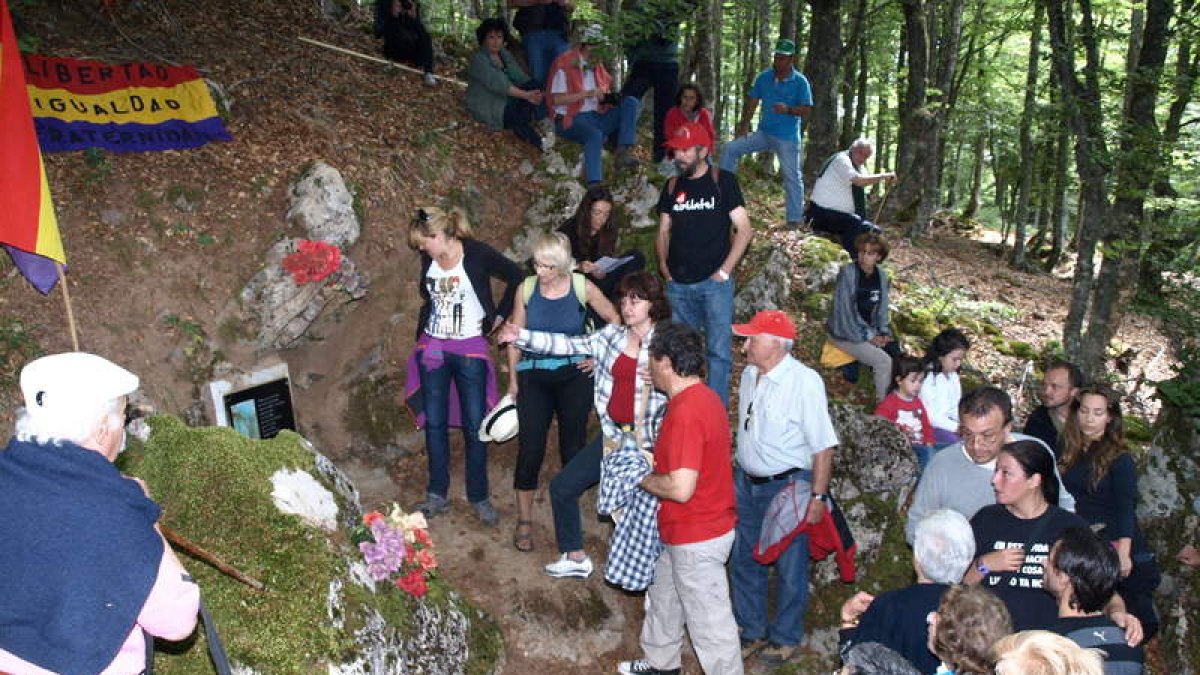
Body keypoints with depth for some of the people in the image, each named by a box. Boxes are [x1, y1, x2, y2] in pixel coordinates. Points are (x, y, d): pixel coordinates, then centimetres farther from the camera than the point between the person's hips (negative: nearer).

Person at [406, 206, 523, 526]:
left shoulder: (478, 254, -12)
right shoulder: (429, 259, 3)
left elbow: (517, 277, -5)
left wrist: (499, 315, -4)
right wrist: (421, 335, 12)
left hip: (470, 350, -4)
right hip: (433, 349, 5)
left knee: (475, 425, 1)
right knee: (434, 423, 7)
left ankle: (479, 497, 15)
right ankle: (437, 495, 20)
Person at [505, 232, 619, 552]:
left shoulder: (582, 287, -7)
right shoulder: (526, 289, -3)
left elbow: (614, 319, 5)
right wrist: (513, 379, 5)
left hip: (574, 375, 0)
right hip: (534, 376, 1)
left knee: (573, 447, 6)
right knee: (530, 448, -4)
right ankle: (524, 520, 12)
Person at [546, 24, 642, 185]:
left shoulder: (597, 64, 15)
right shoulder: (564, 63, -6)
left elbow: (606, 89, 26)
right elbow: (556, 99, -13)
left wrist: (609, 97, 0)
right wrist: (587, 94, -16)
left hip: (597, 116, 7)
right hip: (572, 118, -7)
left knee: (631, 103, -12)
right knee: (595, 135, -38)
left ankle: (622, 153, -27)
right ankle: (595, 187, -42)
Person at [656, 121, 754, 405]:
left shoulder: (723, 182, -1)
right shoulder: (672, 186, 11)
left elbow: (744, 230, -4)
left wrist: (725, 270, -9)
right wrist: (663, 264, 3)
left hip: (714, 282, -4)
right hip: (678, 284, 4)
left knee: (719, 350, -4)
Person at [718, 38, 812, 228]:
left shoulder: (800, 82, -9)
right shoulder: (764, 77, 4)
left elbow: (807, 110, -11)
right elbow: (752, 101, 7)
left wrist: (788, 109, -28)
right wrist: (744, 125, -2)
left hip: (788, 138, -4)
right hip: (764, 133, 5)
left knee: (792, 177, 1)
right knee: (730, 148, -4)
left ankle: (795, 220, 9)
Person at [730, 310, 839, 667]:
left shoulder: (805, 381, -21)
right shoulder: (749, 375, 2)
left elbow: (823, 445, -19)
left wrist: (817, 496, -18)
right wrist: (738, 473, 16)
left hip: (787, 486, -7)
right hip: (746, 482, 7)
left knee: (789, 568, 10)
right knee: (744, 561, 18)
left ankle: (784, 638, 31)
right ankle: (751, 631, 38)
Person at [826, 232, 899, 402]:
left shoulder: (881, 276, 2)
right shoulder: (847, 273, -17)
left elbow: (881, 308, 12)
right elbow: (845, 311, -19)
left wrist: (884, 332, -4)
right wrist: (868, 336, -17)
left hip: (869, 329, 6)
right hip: (845, 333, -6)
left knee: (896, 353, -17)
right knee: (884, 361, -21)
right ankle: (882, 404, -3)